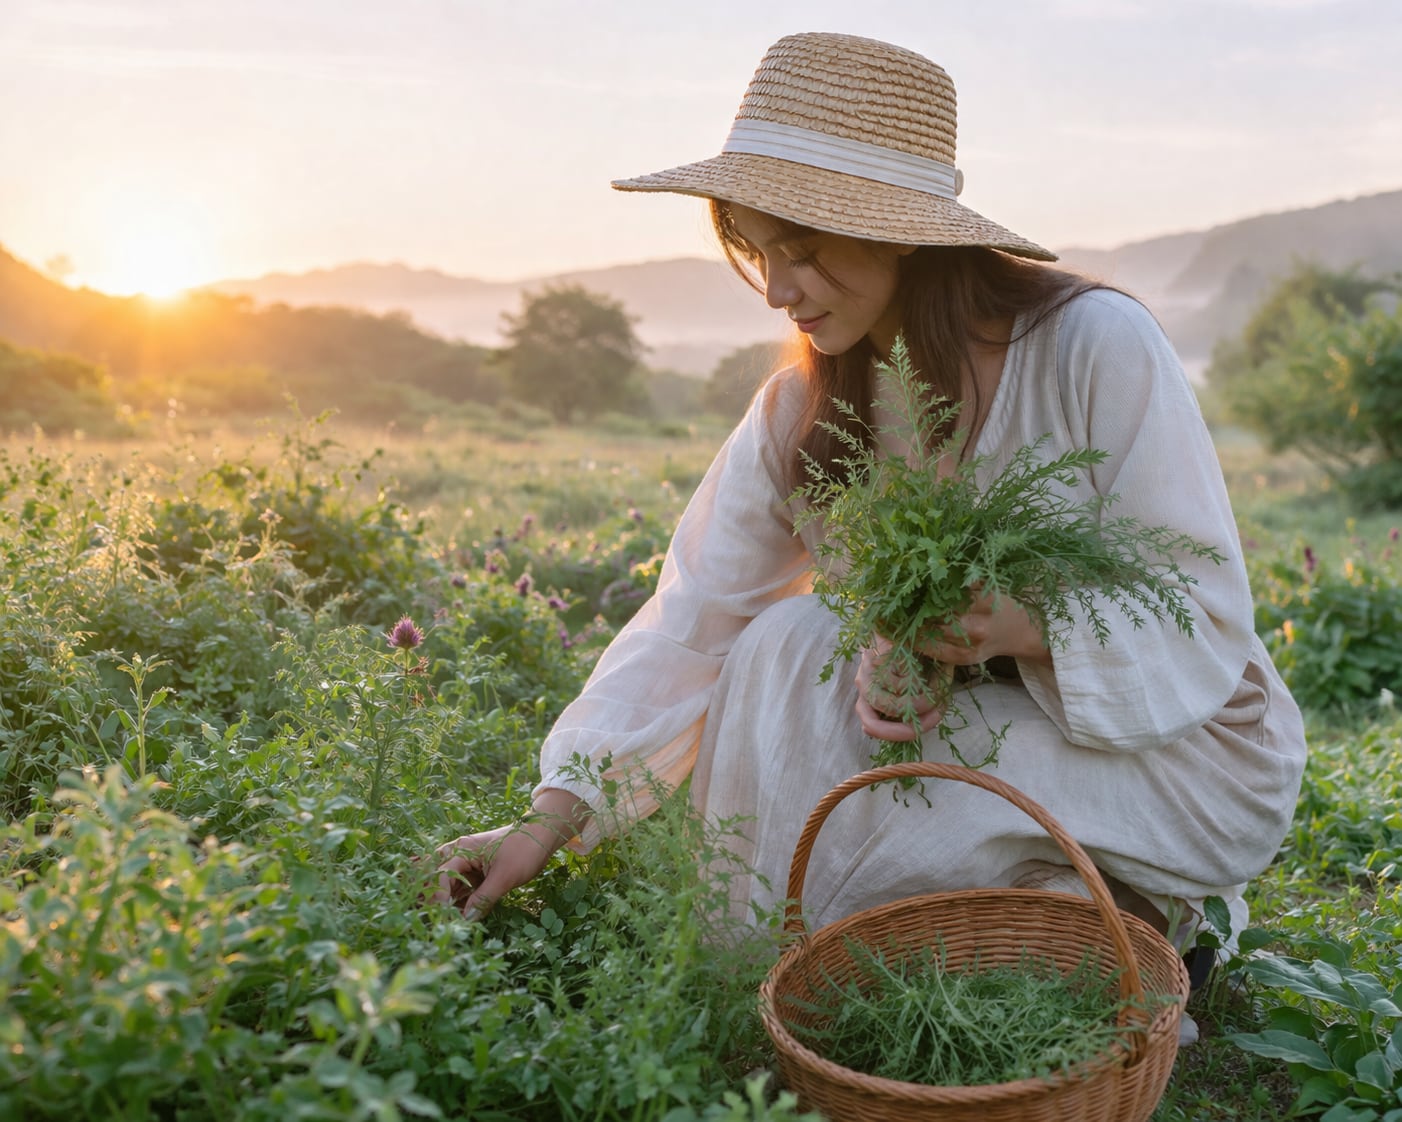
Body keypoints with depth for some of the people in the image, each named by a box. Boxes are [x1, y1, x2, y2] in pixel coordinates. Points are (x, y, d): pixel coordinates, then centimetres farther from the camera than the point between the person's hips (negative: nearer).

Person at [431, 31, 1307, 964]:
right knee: (789, 644, -21)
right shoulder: (803, 413, -5)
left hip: (1185, 757, -5)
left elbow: (1208, 626, -18)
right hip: (980, 730, 5)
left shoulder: (1099, 347, -20)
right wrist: (554, 817, -19)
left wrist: (1023, 628, -36)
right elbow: (692, 621, -10)